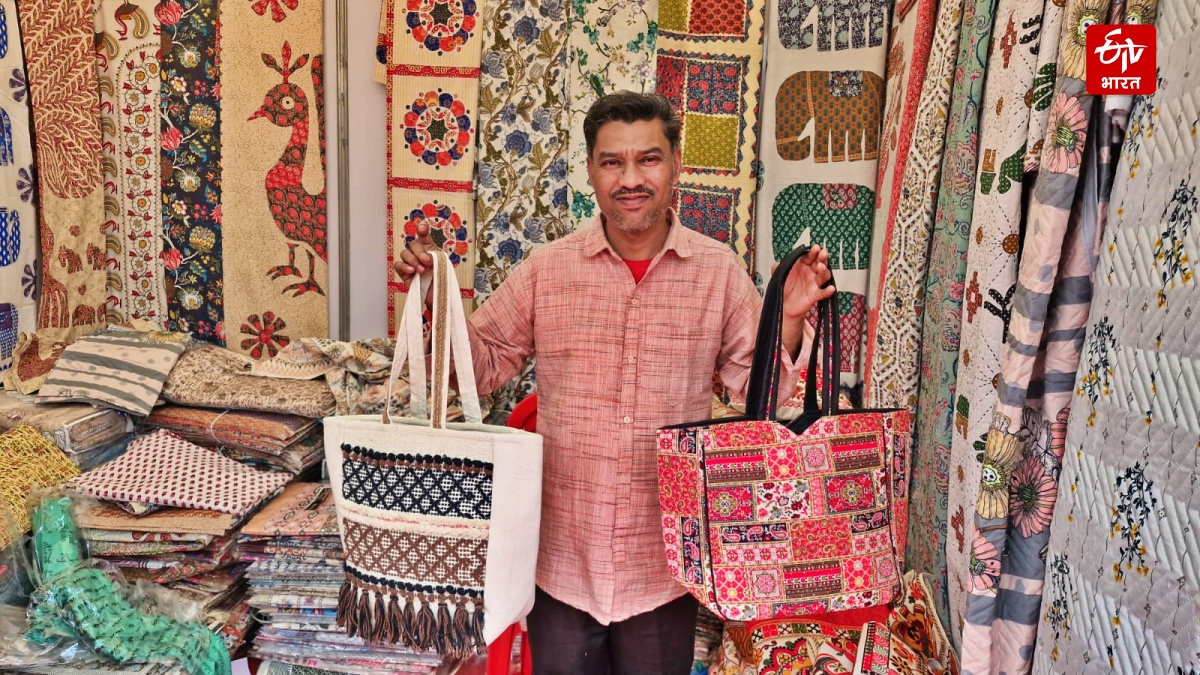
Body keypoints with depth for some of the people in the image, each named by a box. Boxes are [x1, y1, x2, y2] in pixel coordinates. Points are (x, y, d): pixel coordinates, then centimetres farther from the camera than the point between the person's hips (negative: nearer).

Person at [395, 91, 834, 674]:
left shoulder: (718, 270, -3)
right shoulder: (547, 268, -2)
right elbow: (482, 364, 4)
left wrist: (788, 321, -18)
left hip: (664, 566, 0)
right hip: (561, 559, 1)